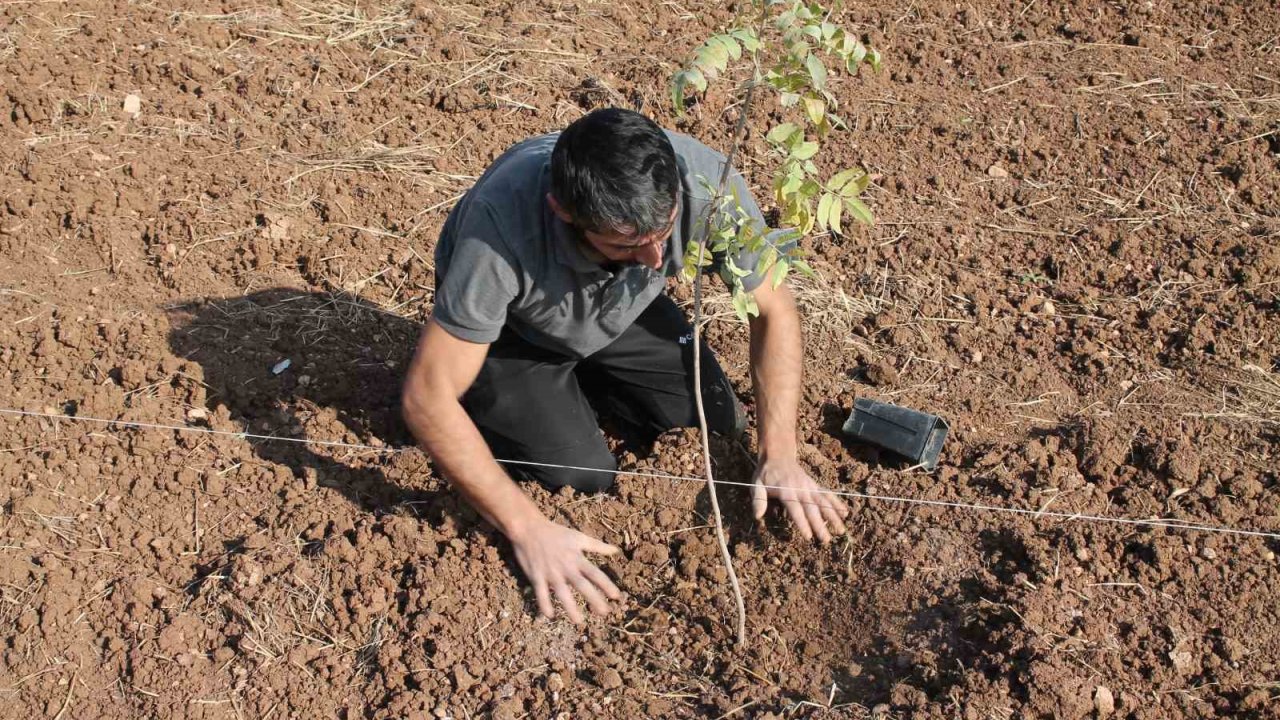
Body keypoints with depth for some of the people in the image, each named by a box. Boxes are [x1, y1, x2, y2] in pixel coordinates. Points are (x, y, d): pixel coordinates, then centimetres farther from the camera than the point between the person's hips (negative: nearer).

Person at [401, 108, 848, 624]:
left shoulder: (707, 181, -35)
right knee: (583, 477, -16)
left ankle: (583, 377, 17)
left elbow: (774, 309, -16)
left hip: (621, 310, 4)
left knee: (719, 425, -6)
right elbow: (426, 399, -37)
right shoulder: (502, 221, -44)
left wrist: (779, 457, -24)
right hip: (509, 325, -3)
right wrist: (528, 530, -39)